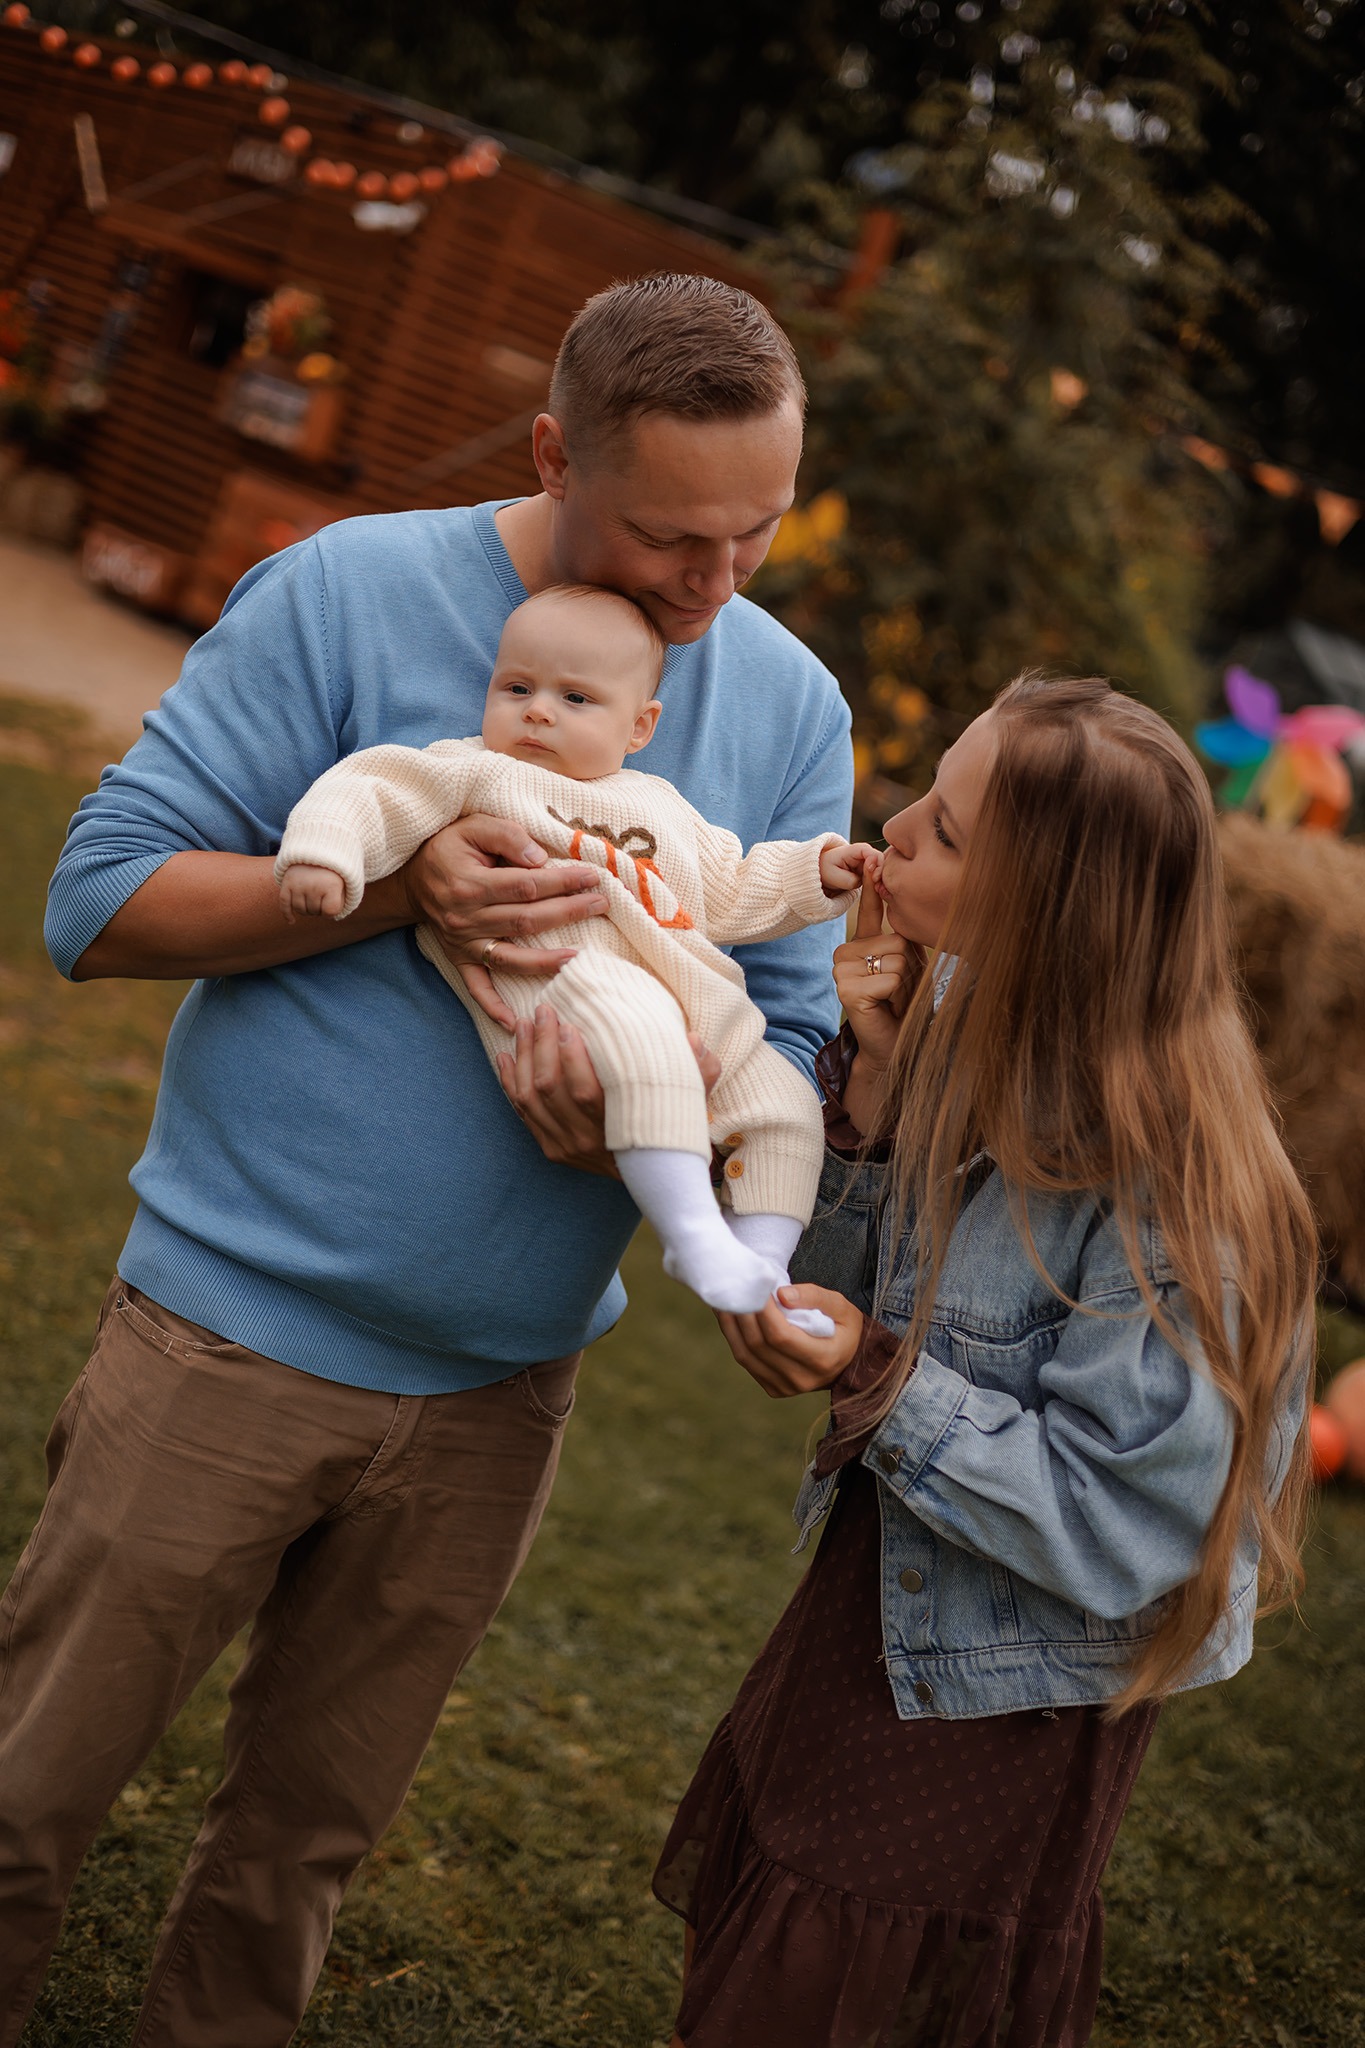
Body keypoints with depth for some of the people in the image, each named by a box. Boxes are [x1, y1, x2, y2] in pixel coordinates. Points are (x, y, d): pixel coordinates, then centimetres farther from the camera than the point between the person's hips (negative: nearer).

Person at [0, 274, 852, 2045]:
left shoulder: (791, 707, 1)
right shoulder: (349, 594, -10)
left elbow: (792, 1039, 3)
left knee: (303, 1843, 18)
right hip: (235, 1331, -3)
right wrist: (396, 888, -25)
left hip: (495, 1393, 3)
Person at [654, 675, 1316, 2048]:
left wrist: (880, 1380, -29)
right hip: (868, 1612, 8)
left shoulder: (1161, 1189, -30)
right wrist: (870, 1079, -14)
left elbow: (1113, 1528, -26)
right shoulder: (974, 1049, -7)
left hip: (995, 1717, -7)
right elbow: (848, 1299, 0)